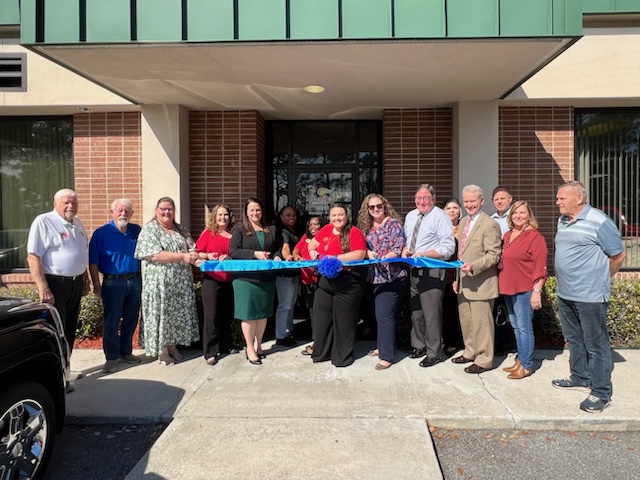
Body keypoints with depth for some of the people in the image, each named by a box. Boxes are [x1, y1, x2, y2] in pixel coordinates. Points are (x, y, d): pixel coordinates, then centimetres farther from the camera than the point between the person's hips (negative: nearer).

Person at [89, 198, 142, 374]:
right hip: (113, 283, -4)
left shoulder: (137, 231, 5)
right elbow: (93, 262, -5)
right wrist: (97, 286, -9)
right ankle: (111, 357, 13)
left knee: (131, 320, 13)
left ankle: (125, 352, 28)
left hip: (135, 281, 4)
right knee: (111, 321, 2)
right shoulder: (101, 233, -6)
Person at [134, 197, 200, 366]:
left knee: (178, 313, 9)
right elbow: (155, 255, -17)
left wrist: (196, 258, -17)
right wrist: (183, 256, -19)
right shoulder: (149, 230, -6)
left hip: (181, 282, 5)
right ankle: (162, 351, 13)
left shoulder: (181, 230, 13)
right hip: (160, 283, -5)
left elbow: (192, 250, 7)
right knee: (161, 313, 1)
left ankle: (172, 346, 23)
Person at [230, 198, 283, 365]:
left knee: (263, 312, 11)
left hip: (267, 277, 4)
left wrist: (277, 257, -4)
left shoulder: (271, 230, 12)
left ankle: (259, 345, 27)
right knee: (248, 313, 0)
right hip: (246, 278, -4)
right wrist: (254, 254, -19)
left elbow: (278, 248, 19)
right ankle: (250, 348, 12)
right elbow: (233, 251, -10)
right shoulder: (239, 229, -1)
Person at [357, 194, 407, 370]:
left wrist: (384, 258, -30)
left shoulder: (393, 223, -6)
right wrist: (369, 253, -10)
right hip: (373, 277, 7)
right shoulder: (366, 226, 11)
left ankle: (387, 355, -2)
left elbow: (398, 248, -14)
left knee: (384, 315, -9)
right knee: (378, 314, 15)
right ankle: (382, 346, 30)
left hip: (390, 277, -6)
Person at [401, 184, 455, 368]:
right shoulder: (410, 216, 11)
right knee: (415, 310, 18)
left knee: (431, 313, -3)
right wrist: (405, 249, -1)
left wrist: (424, 254, -22)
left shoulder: (440, 217, -11)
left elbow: (448, 247, -16)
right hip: (414, 270, 8)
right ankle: (419, 345, 35)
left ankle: (434, 353, 11)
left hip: (432, 271, -7)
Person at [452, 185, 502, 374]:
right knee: (466, 320, 18)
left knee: (481, 322, 1)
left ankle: (484, 360, 14)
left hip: (480, 283, -8)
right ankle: (470, 352, 33)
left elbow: (494, 255, -17)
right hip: (464, 282, 8)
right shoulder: (463, 222, 13)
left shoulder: (489, 224, -13)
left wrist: (473, 266, -29)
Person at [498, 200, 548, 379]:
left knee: (524, 327, -1)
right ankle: (520, 360, 25)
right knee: (516, 326, 14)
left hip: (524, 289, -7)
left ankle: (527, 365, 9)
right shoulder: (507, 235, 13)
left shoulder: (535, 237, -9)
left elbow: (540, 267, -12)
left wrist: (537, 291, -17)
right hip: (508, 288, 7)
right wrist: (501, 283, 13)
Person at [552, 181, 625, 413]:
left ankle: (601, 392, 13)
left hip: (589, 296, -8)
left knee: (596, 344, 2)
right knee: (574, 340, 19)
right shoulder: (562, 221, 9)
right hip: (565, 294, 8)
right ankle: (580, 378, 35)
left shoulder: (598, 221, -15)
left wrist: (600, 279, 3)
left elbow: (618, 255, -9)